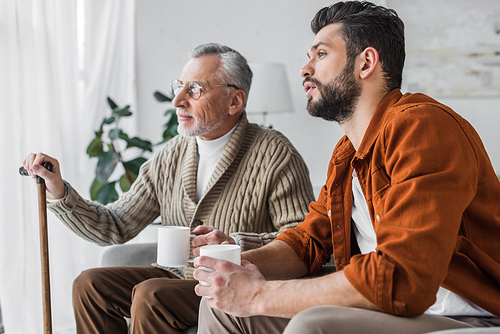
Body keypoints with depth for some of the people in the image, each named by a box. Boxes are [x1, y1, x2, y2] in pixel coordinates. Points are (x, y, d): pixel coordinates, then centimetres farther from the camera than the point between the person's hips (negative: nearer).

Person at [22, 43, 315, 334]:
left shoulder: (275, 156, -12)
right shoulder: (170, 157, 7)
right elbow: (116, 227, 8)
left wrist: (236, 244, -30)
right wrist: (60, 192, -6)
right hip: (180, 277, 6)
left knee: (150, 295, -28)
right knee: (90, 285, -9)